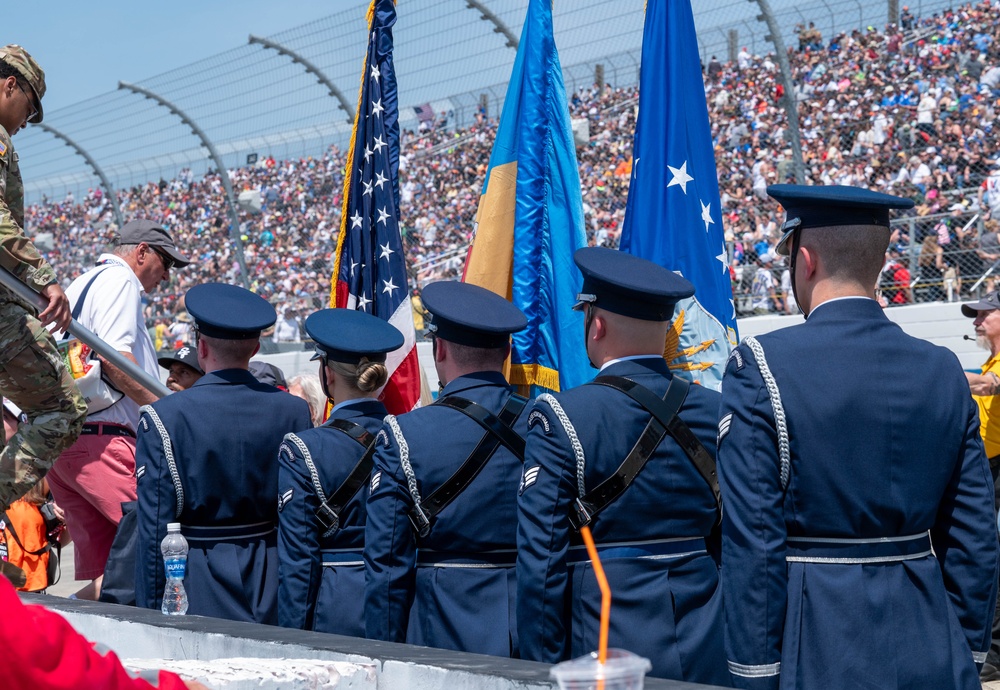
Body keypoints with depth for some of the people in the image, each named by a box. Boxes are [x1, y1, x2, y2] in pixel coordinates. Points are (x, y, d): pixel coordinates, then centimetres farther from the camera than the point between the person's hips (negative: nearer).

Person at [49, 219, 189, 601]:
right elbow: (115, 357, -15)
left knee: (99, 571, 8)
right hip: (100, 439, -10)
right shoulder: (119, 279, 0)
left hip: (56, 440, 10)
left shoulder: (80, 284, 29)